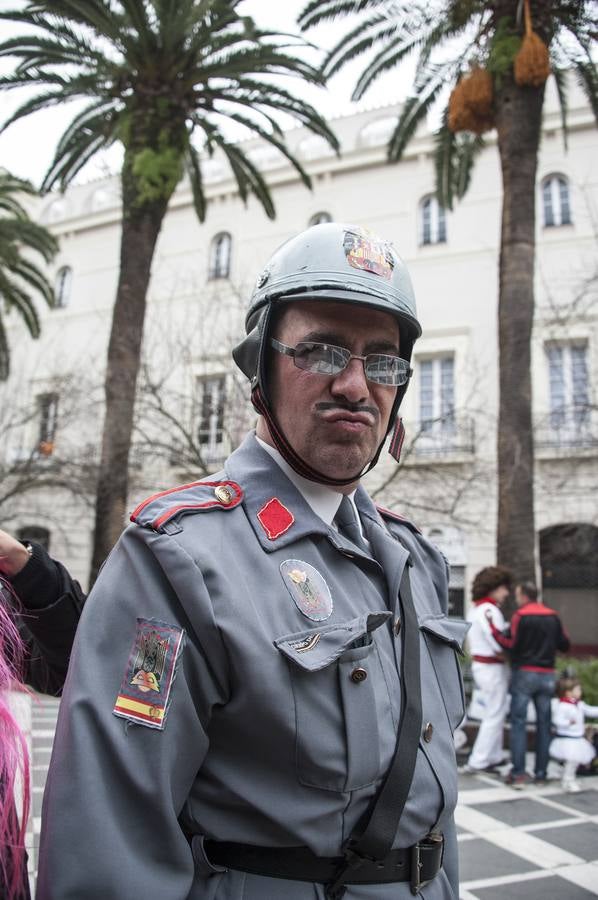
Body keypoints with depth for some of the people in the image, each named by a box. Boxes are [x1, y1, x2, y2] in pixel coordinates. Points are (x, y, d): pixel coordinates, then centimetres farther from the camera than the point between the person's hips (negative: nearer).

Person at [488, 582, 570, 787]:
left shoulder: (521, 615, -9)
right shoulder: (553, 616, 6)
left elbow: (510, 644, -15)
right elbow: (564, 645, 9)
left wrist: (493, 628, -7)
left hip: (524, 673, -4)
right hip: (547, 675, 4)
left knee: (519, 722, 0)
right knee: (544, 724, 10)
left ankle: (518, 773, -3)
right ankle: (541, 773, 13)